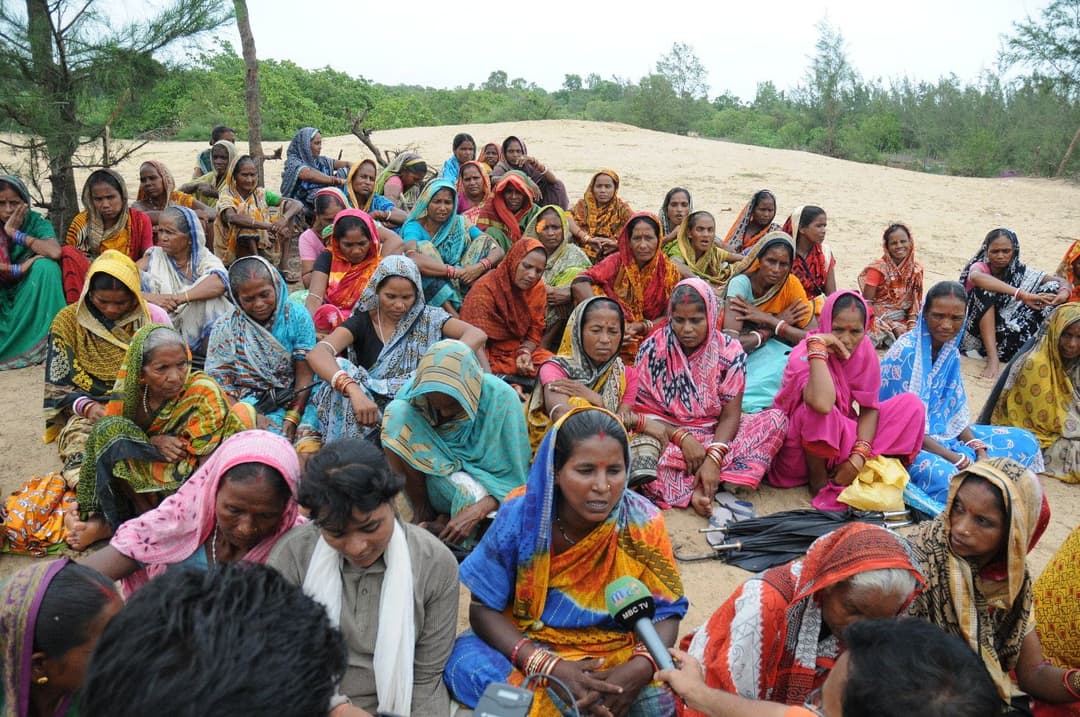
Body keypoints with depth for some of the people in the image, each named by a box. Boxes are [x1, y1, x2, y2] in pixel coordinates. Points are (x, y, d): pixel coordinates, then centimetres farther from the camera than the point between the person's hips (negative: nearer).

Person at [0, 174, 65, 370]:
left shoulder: (37, 222, -7)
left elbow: (55, 252, -29)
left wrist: (16, 234, -20)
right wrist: (19, 269, -25)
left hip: (30, 297, 0)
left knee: (46, 265, -28)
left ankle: (44, 342, -28)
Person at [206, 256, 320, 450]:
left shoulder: (296, 316, -2)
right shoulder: (225, 328, -2)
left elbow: (304, 374, -5)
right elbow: (218, 383, -2)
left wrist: (292, 418, -18)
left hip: (294, 399, 0)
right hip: (247, 403, 0)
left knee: (308, 448, -30)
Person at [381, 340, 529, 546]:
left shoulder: (500, 398, -23)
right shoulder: (416, 389, -17)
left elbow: (515, 475, -18)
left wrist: (475, 513, -32)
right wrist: (420, 510, -17)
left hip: (480, 480, -2)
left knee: (473, 495, -40)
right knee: (397, 412, -23)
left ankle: (445, 521, -4)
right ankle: (421, 514, -11)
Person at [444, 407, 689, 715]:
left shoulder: (643, 524, -16)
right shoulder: (521, 516, -17)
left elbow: (666, 612, -7)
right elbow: (483, 607, -12)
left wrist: (640, 668, -29)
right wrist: (547, 666, -26)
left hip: (615, 654, 0)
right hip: (530, 647, 0)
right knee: (465, 662, -27)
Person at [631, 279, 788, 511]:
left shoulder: (730, 352, -6)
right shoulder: (652, 350, -8)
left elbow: (730, 416, -9)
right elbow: (641, 410, -9)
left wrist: (713, 458, -26)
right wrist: (682, 438, -24)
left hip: (714, 434, 3)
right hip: (667, 433, -3)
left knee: (776, 420, -22)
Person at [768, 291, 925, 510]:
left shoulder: (864, 350, -7)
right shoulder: (803, 355, -25)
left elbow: (869, 408, -6)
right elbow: (822, 404, -45)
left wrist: (859, 455, -20)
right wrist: (817, 346, -37)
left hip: (843, 438, 6)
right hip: (800, 450, -6)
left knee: (911, 404, -7)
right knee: (817, 409, -37)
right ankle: (818, 481, -12)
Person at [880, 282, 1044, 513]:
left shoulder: (950, 352, 5)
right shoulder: (905, 352, -19)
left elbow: (956, 411, 8)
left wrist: (980, 450, -7)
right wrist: (953, 458, -21)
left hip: (941, 433, 9)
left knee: (1024, 442, 7)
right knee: (946, 476, -37)